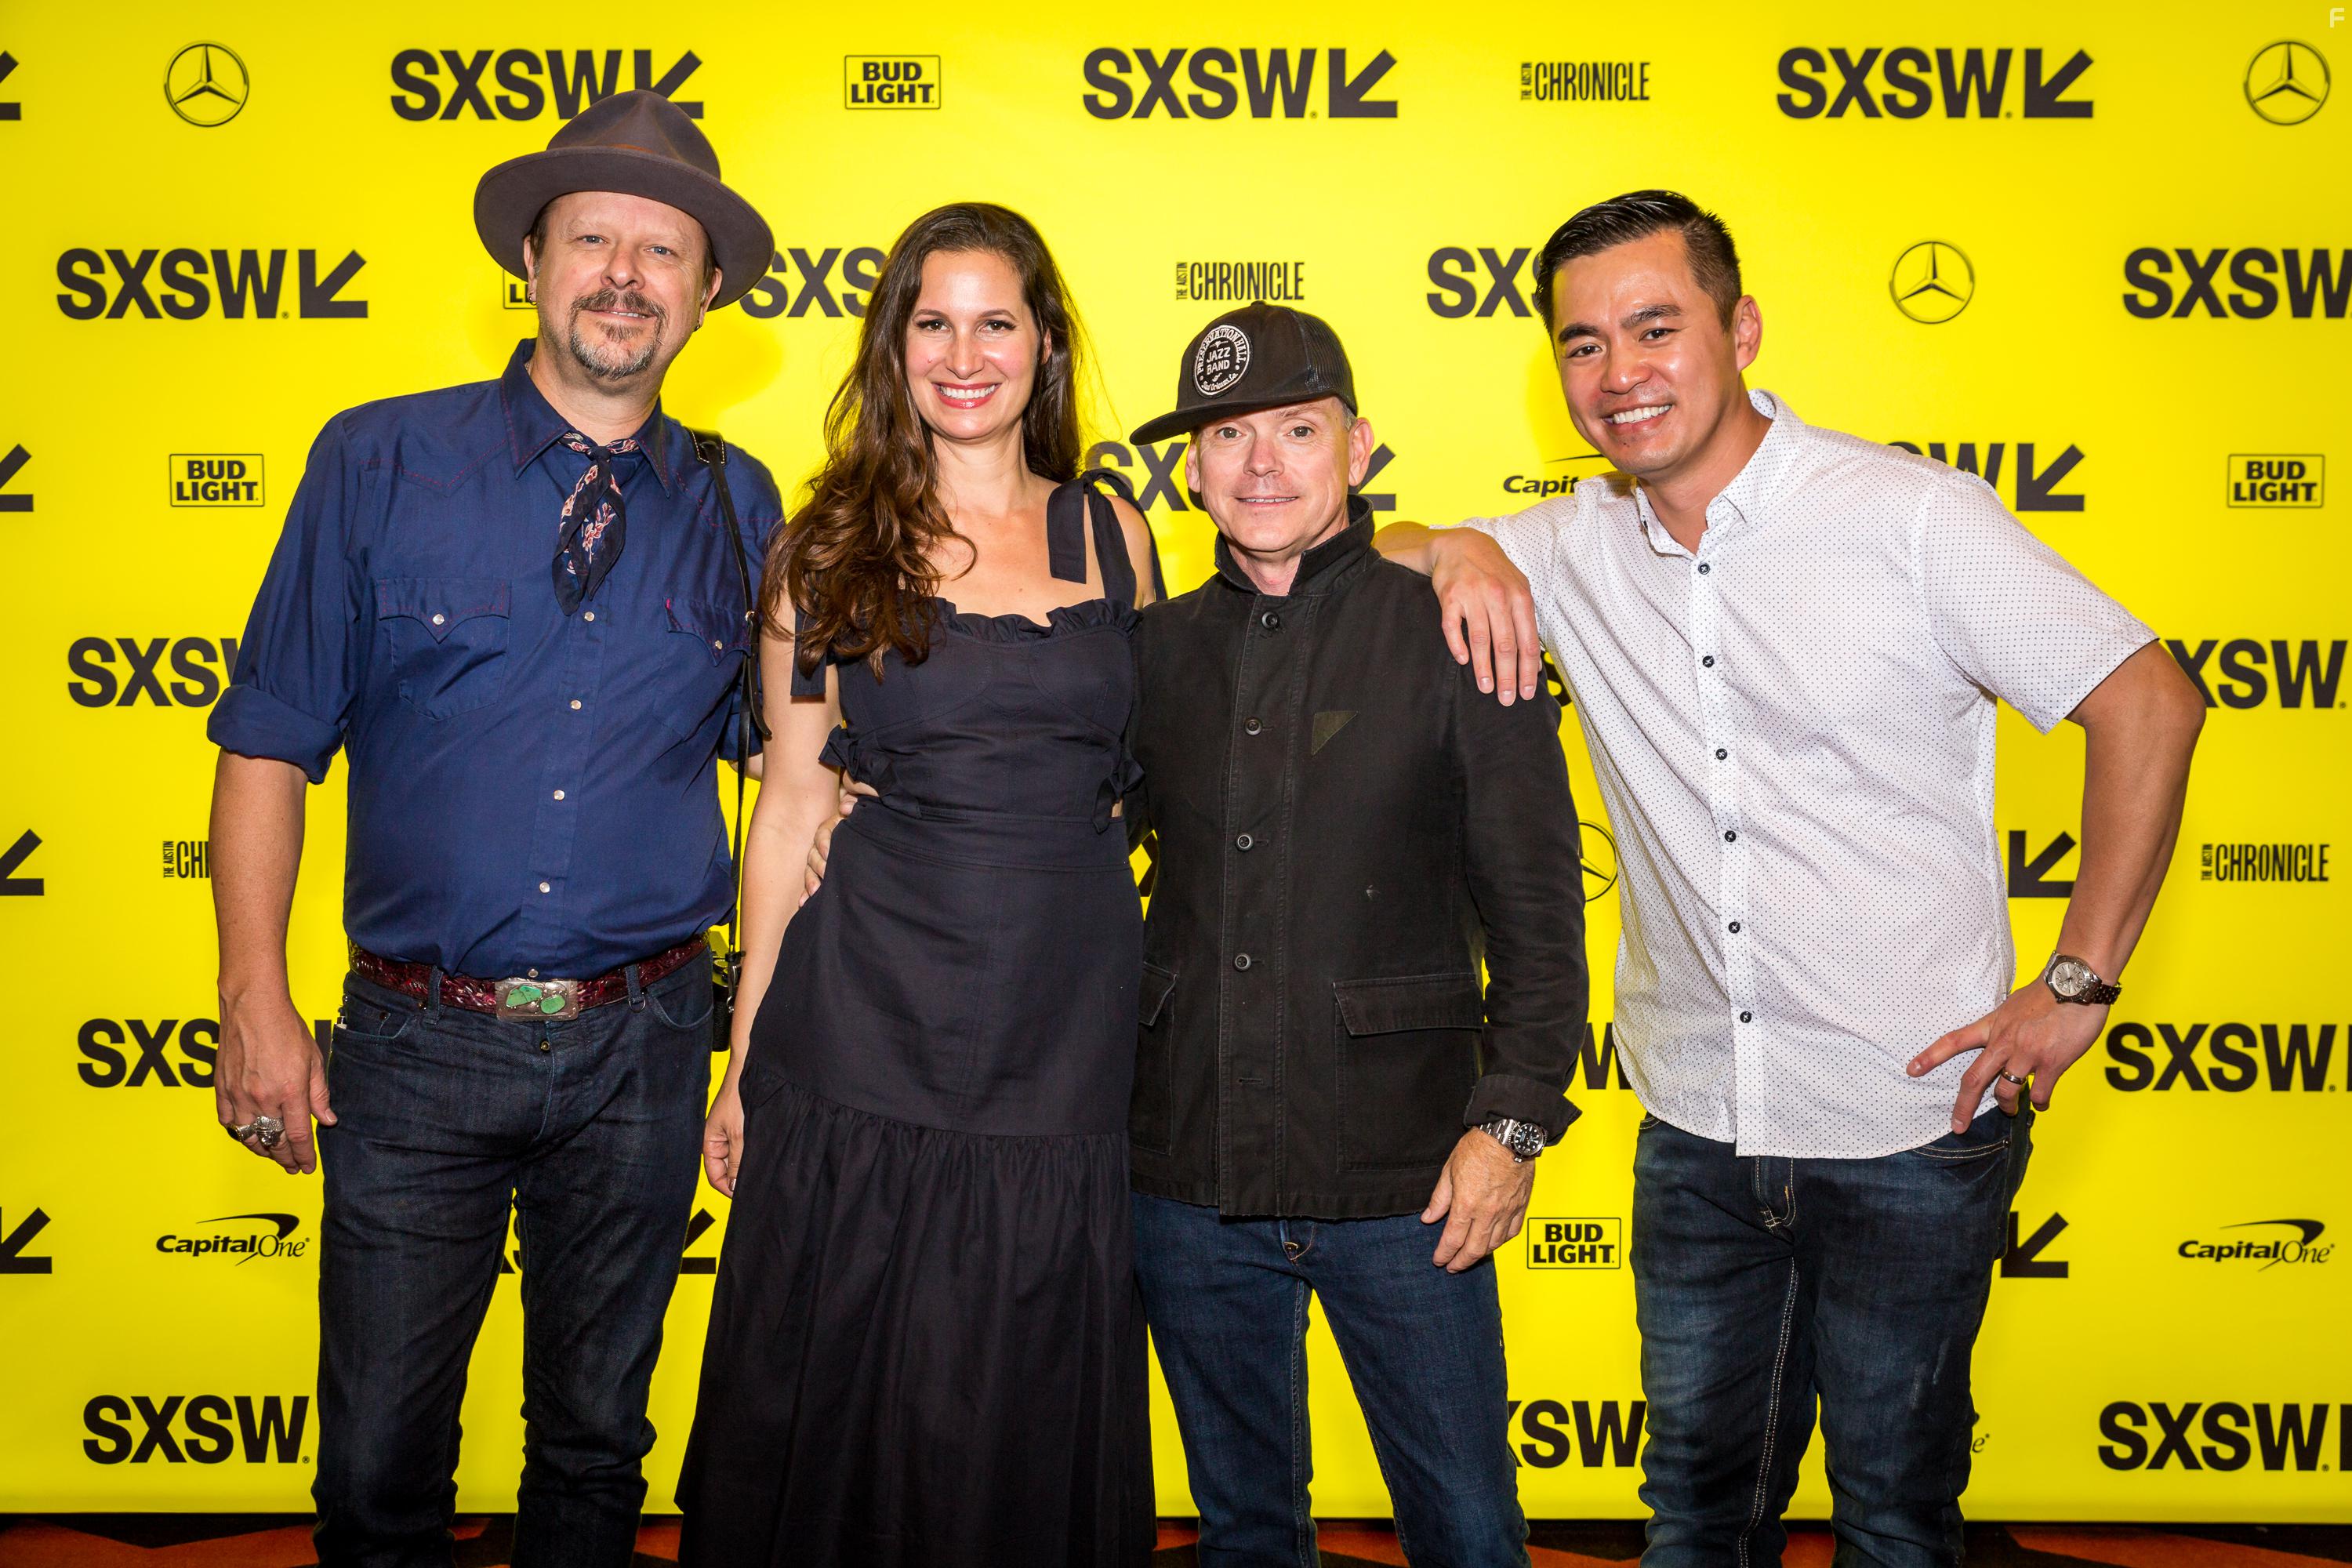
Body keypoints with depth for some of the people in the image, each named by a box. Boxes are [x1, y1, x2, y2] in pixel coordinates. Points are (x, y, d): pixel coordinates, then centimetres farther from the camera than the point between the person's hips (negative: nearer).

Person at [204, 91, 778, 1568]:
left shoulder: (736, 507, 2)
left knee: (595, 1441, 17)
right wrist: (257, 999, -7)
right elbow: (272, 742, -1)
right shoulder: (378, 464, -2)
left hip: (642, 1049, 2)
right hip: (418, 1043, -1)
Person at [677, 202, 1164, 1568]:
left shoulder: (1116, 536, 7)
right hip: (870, 1038, -1)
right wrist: (746, 1058, 4)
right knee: (845, 1422, 8)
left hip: (1076, 1033, 2)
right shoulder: (833, 552, 2)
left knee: (1036, 1431, 11)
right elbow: (792, 807, 3)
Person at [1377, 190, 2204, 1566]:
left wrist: (2079, 985, -10)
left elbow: (2149, 706, -9)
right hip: (1696, 1131, 4)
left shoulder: (1911, 517, -11)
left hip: (1912, 1135, -3)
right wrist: (1461, 551, -9)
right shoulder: (1578, 549, 2)